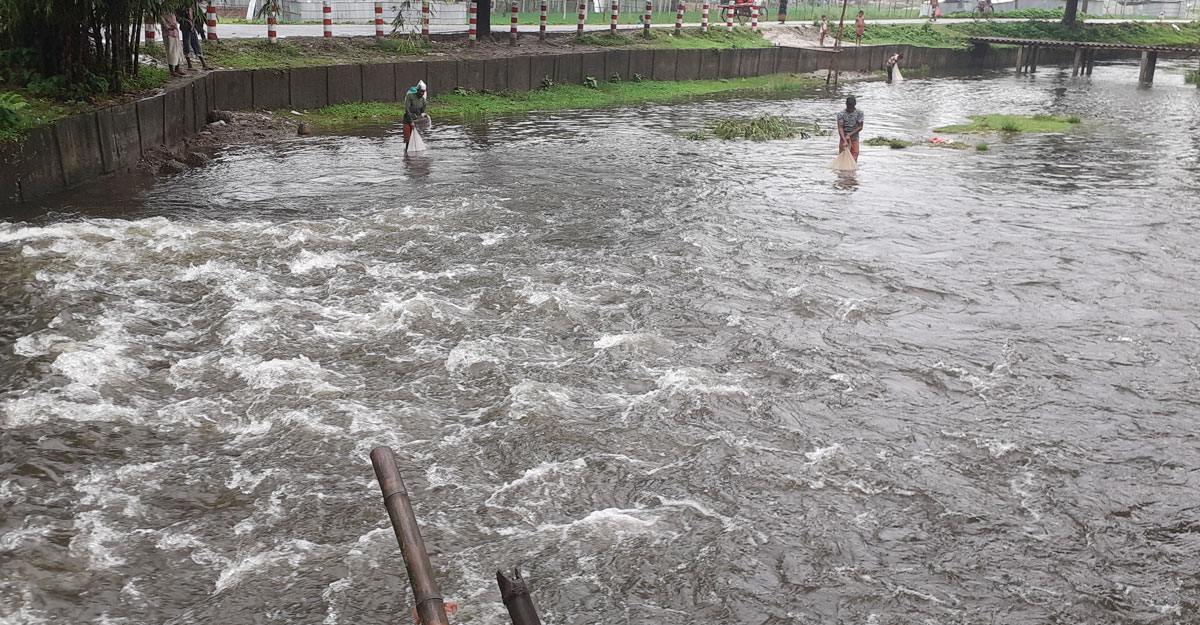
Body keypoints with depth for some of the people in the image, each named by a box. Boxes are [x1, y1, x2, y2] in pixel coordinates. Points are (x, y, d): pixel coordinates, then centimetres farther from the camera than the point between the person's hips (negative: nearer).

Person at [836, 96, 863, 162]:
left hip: (854, 139, 1)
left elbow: (860, 127, -1)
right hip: (843, 139, -1)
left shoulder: (859, 113, 0)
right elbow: (840, 127, -12)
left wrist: (850, 135, -13)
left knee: (853, 160, -2)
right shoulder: (841, 114, -5)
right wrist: (845, 141, -24)